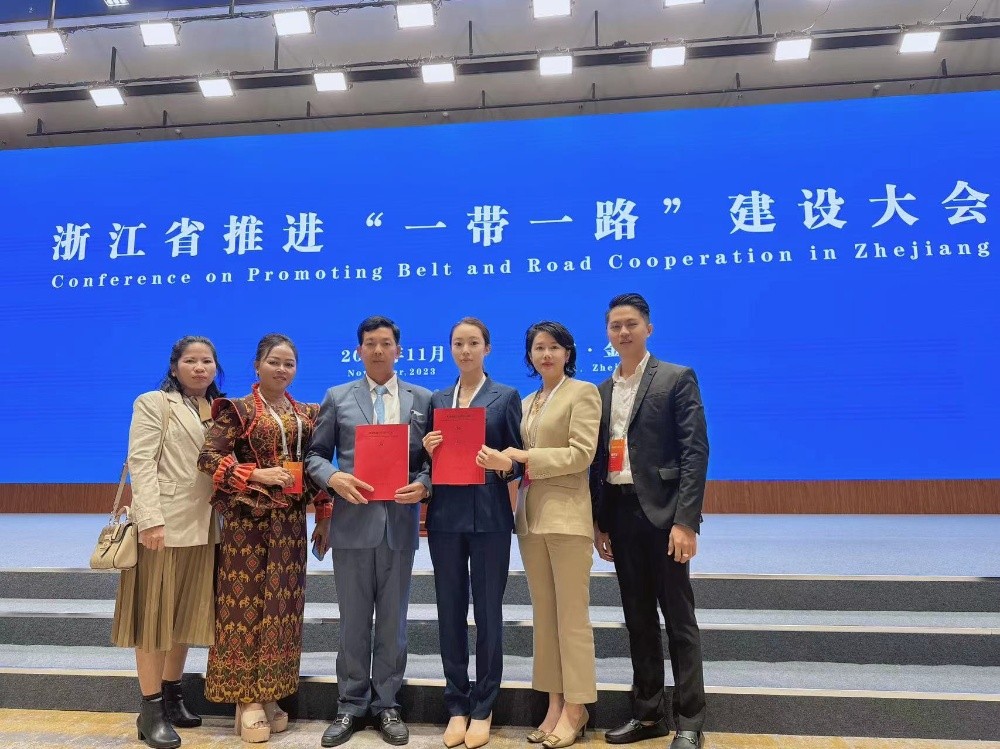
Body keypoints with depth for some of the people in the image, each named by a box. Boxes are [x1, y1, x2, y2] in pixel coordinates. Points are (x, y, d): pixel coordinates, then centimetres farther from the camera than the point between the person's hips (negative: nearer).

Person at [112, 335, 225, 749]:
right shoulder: (153, 403, -1)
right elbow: (140, 463, -11)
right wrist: (150, 519, -20)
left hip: (203, 526, 5)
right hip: (164, 523, -5)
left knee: (186, 612, 13)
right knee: (155, 613, 3)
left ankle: (171, 694, 27)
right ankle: (150, 710, 12)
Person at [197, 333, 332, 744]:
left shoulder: (308, 414, 10)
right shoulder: (237, 410, -2)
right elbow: (208, 457, -11)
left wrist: (323, 517, 6)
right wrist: (256, 475, -19)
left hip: (290, 522, 4)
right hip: (248, 521, -4)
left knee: (282, 606, 8)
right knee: (246, 604, 1)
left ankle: (270, 695, 22)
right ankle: (247, 700, 14)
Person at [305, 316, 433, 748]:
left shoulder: (423, 399, 7)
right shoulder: (337, 398, 7)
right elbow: (316, 454, 6)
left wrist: (423, 485, -14)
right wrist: (333, 477, -14)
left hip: (400, 523, 0)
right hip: (352, 522, 0)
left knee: (393, 619, 10)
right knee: (353, 620, 10)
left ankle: (386, 704, 26)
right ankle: (351, 705, 26)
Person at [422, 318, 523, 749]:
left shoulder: (506, 397, 2)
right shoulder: (437, 400, 12)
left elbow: (520, 458, -1)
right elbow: (428, 459, 12)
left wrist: (504, 464, -21)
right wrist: (426, 450, -9)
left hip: (489, 517, -3)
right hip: (445, 516, 3)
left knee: (488, 612, 5)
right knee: (450, 612, 9)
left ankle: (483, 708, 20)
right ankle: (456, 705, 24)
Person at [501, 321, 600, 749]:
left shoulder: (582, 392, -1)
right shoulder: (527, 402, 17)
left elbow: (581, 453, -12)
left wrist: (527, 456, -14)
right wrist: (510, 459, -3)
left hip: (566, 515, -6)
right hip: (530, 515, 6)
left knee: (571, 614, 0)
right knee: (543, 614, 10)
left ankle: (576, 708, 12)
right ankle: (555, 704, 21)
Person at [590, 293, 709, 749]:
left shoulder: (677, 378, -4)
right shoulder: (602, 390, 13)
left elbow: (695, 452, -10)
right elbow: (599, 458, 13)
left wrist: (686, 521, -17)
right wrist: (598, 521, 8)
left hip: (662, 512, -5)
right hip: (620, 514, 6)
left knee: (679, 619, 4)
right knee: (638, 619, 14)